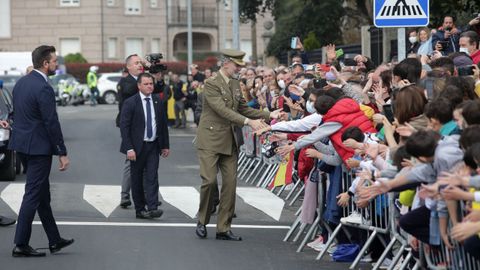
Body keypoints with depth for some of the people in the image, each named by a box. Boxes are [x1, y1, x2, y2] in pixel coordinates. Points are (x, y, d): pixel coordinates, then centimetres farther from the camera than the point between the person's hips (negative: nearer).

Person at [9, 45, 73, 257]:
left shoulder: (21, 83, 8)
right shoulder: (43, 88, -19)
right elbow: (52, 123, -19)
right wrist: (62, 153, -14)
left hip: (23, 143, 9)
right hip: (38, 147, -9)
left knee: (42, 195, 15)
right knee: (33, 195, -3)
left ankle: (54, 240, 24)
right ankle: (20, 245, 1)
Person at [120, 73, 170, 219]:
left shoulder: (158, 101, 6)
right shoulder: (130, 103, -8)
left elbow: (163, 124, 14)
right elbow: (124, 126, -10)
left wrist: (165, 145, 11)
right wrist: (129, 148, -16)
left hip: (153, 146, 3)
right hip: (137, 147, -3)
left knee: (152, 177, -7)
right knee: (137, 178, 5)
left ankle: (152, 208, -13)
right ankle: (140, 209, 13)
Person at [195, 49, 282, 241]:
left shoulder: (235, 84, 13)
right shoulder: (211, 84, -12)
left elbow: (243, 109, 18)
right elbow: (223, 110, -22)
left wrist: (268, 115, 5)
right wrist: (248, 122, -30)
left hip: (229, 142, 7)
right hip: (210, 140, -7)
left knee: (230, 183, 2)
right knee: (209, 180, -11)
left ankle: (223, 228, 8)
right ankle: (202, 222, 10)